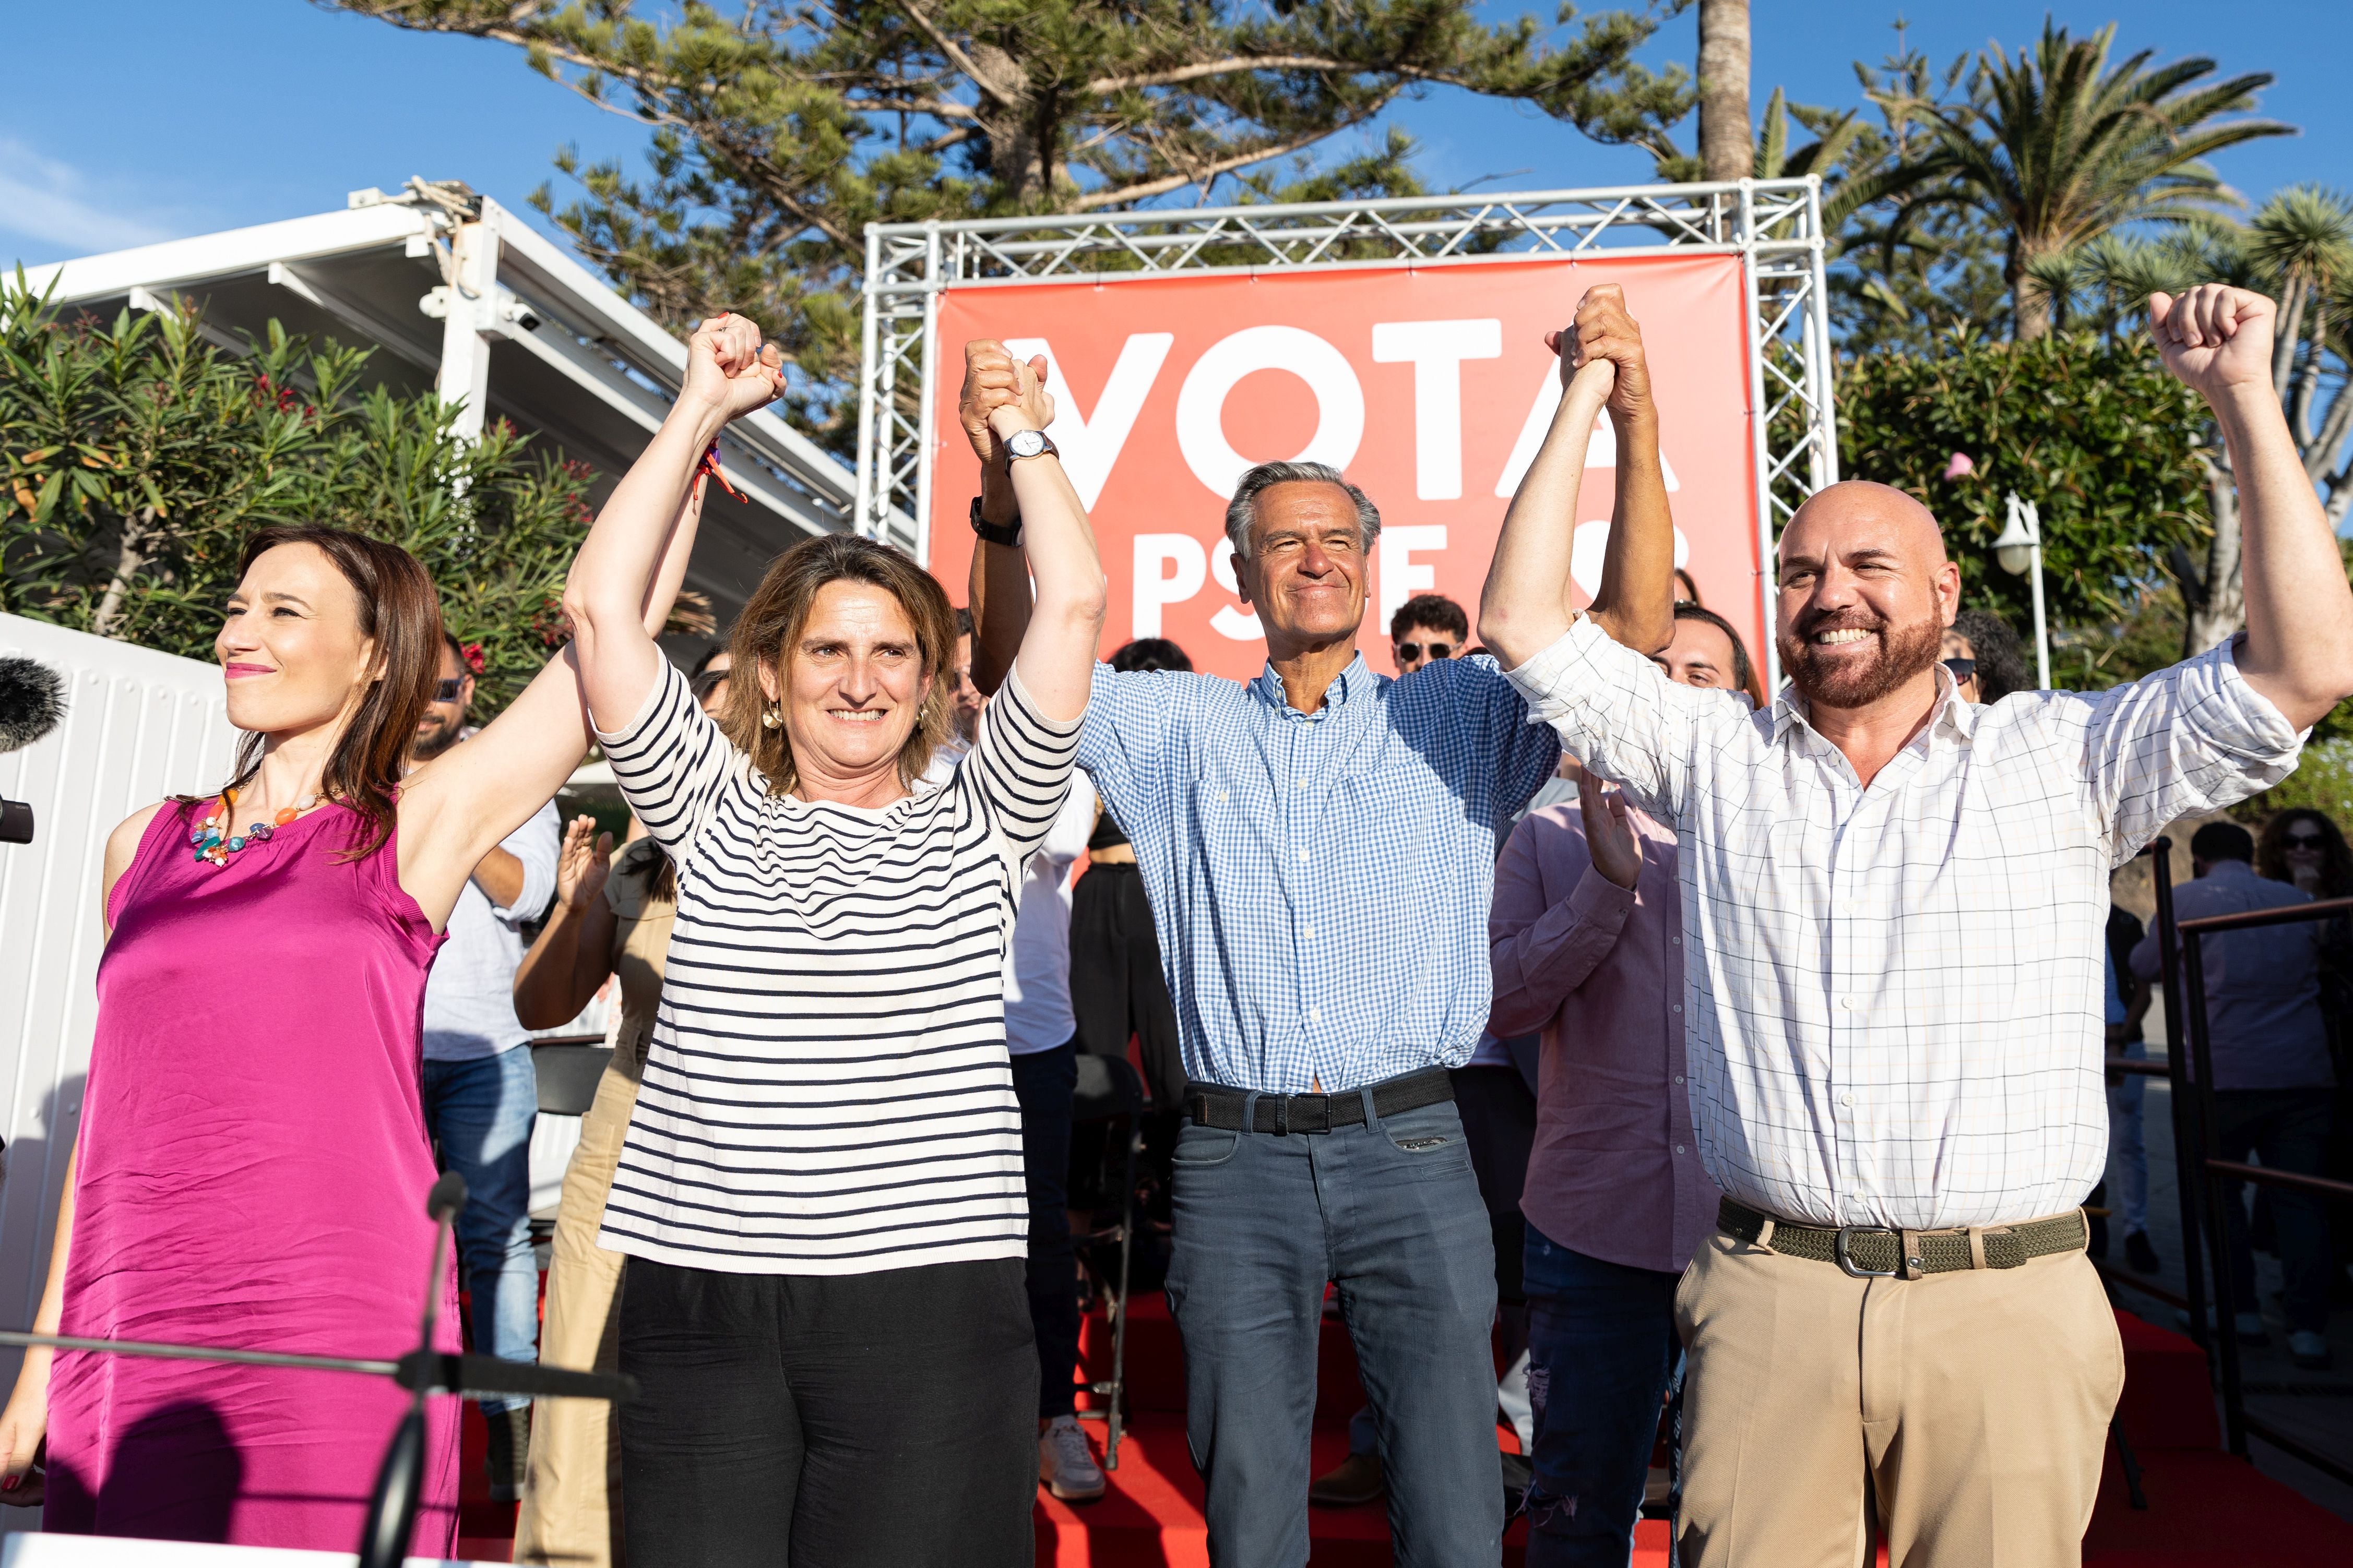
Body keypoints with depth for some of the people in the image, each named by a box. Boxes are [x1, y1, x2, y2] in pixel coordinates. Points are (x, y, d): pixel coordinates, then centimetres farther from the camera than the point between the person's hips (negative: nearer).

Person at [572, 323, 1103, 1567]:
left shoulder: (973, 825, 7)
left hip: (928, 1293, -1)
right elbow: (599, 606, 2)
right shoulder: (715, 811, 9)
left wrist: (1022, 435, 10)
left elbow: (1075, 601, -1)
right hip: (699, 1292, 1)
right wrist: (702, 410, 7)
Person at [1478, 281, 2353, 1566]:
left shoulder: (2063, 759, 6)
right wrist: (1586, 400, 5)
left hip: (2006, 1314, 0)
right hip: (1767, 1302, 1)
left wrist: (2243, 400, -5)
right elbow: (1523, 621, 4)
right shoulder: (1716, 760, 8)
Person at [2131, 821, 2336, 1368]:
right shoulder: (2298, 900, 10)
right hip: (2303, 1072, 3)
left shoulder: (2184, 901, 0)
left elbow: (2143, 967, 11)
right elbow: (2322, 964, 22)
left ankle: (2242, 1312, 13)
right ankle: (2308, 1327, 3)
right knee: (2299, 1198, 5)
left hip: (2224, 1076, -3)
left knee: (2218, 1190, 12)